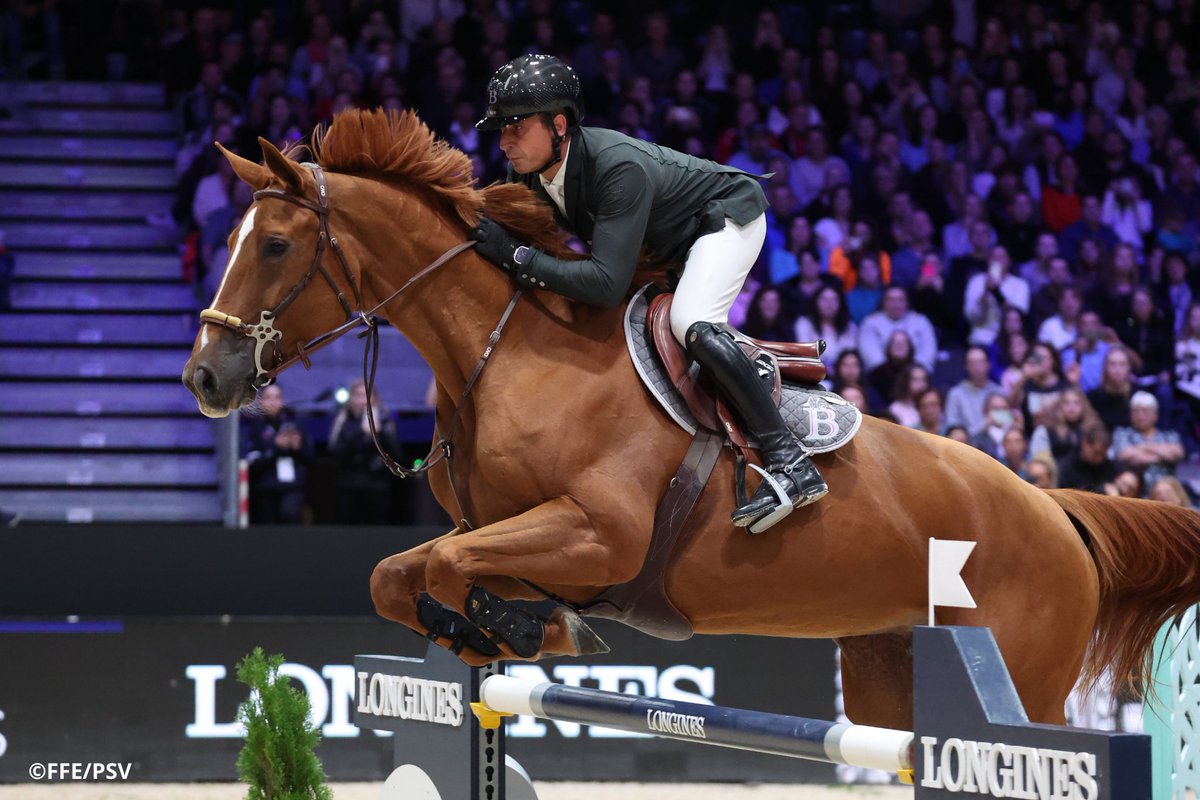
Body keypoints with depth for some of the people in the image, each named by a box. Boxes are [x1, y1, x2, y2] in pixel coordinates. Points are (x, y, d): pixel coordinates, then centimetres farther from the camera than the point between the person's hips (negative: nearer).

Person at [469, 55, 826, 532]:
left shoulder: (618, 167, -41)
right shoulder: (528, 172, -16)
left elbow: (608, 283, -47)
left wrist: (516, 256, -46)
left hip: (728, 215, -9)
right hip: (663, 244, 9)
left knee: (691, 324, -32)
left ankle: (791, 462, -34)